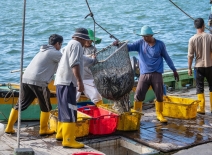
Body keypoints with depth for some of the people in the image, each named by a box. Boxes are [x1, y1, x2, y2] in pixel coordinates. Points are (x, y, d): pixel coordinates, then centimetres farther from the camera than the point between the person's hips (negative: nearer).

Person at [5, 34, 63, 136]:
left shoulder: (44, 51, 25)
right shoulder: (55, 53, -1)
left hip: (26, 79, 8)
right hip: (38, 81, -8)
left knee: (21, 104, 15)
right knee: (46, 107, 8)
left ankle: (9, 128, 17)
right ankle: (43, 130, 16)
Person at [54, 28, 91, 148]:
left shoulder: (71, 44, 25)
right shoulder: (76, 44, -6)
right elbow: (74, 64, -19)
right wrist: (80, 81, -24)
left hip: (62, 81, 11)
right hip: (67, 82, -11)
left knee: (65, 109, 20)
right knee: (70, 111, -12)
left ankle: (61, 134, 31)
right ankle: (68, 140, -13)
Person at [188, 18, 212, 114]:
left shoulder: (192, 39, -8)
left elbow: (190, 55, -6)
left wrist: (189, 68, 3)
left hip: (199, 66, 0)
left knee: (200, 87, 7)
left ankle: (201, 108, 6)